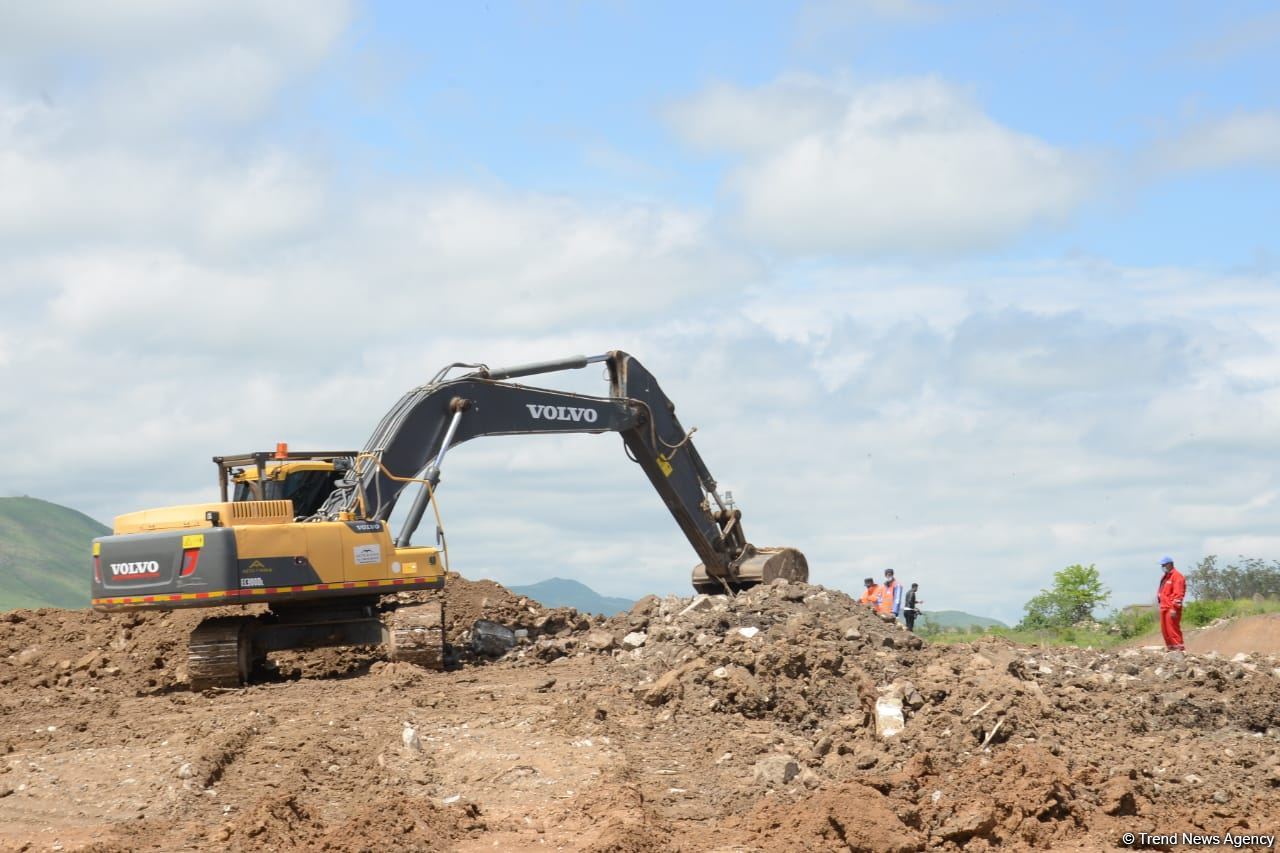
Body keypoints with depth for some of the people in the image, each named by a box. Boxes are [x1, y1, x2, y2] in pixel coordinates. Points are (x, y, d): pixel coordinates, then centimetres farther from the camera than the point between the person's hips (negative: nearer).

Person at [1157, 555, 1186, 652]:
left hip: (1172, 608, -10)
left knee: (1173, 629, -12)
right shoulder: (1164, 577, 20)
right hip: (1164, 607, 10)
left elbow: (1178, 594, -17)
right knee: (1164, 629, 11)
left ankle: (1179, 648, -10)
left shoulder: (1177, 576, -10)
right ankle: (1170, 647, 18)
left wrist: (1174, 608, -22)